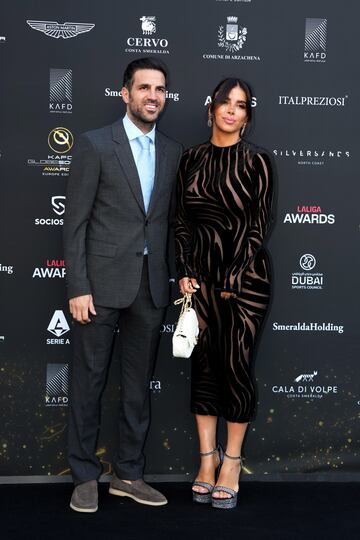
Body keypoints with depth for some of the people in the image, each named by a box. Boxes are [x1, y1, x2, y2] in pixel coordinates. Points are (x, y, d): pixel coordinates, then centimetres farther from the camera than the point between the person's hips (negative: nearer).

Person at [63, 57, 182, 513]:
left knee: (139, 383, 11)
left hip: (151, 286, 5)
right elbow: (75, 222, -6)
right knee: (89, 381, 4)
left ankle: (128, 474, 25)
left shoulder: (172, 151, 10)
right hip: (102, 282, -4)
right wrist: (78, 288, -12)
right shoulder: (95, 144, -4)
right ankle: (85, 476, 19)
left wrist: (172, 280, 8)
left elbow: (168, 219, 14)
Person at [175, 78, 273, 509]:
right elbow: (182, 220, 9)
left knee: (236, 366, 0)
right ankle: (207, 458, 18)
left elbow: (259, 225, -5)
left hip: (244, 274, -3)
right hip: (201, 274, 4)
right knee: (203, 365, 6)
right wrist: (184, 272, 0)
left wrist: (234, 280, -9)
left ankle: (232, 461, 14)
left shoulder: (256, 161, -2)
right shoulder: (192, 158, 9)